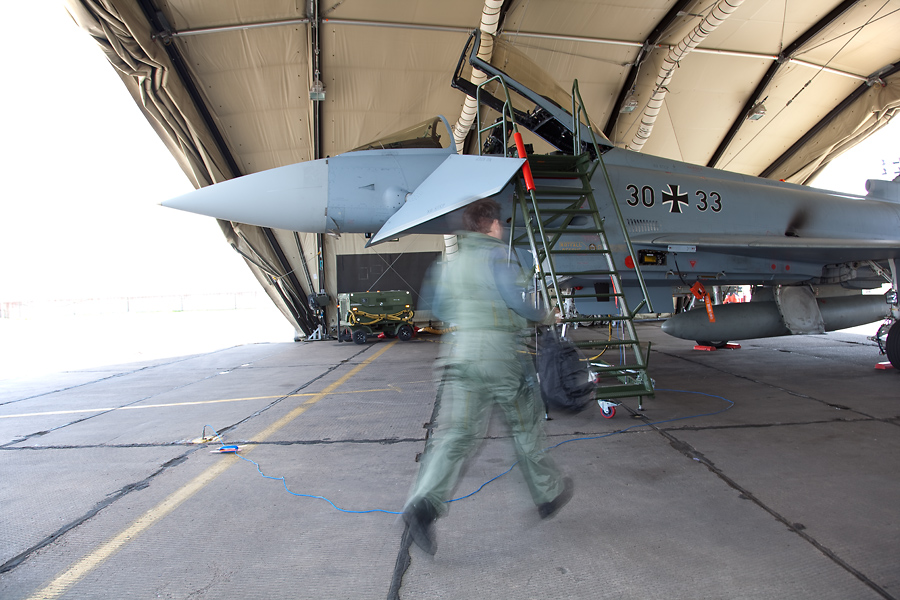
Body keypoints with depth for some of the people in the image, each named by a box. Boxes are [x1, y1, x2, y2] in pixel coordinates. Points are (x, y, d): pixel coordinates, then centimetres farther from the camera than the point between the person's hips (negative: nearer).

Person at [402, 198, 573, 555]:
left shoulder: (451, 261, 15)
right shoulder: (495, 253, -5)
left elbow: (438, 307, 20)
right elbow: (514, 296, -17)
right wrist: (543, 317, -1)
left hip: (462, 352, 5)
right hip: (502, 352, -5)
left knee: (455, 433, 1)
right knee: (526, 429, 13)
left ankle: (424, 503, -15)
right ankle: (548, 494, 31)